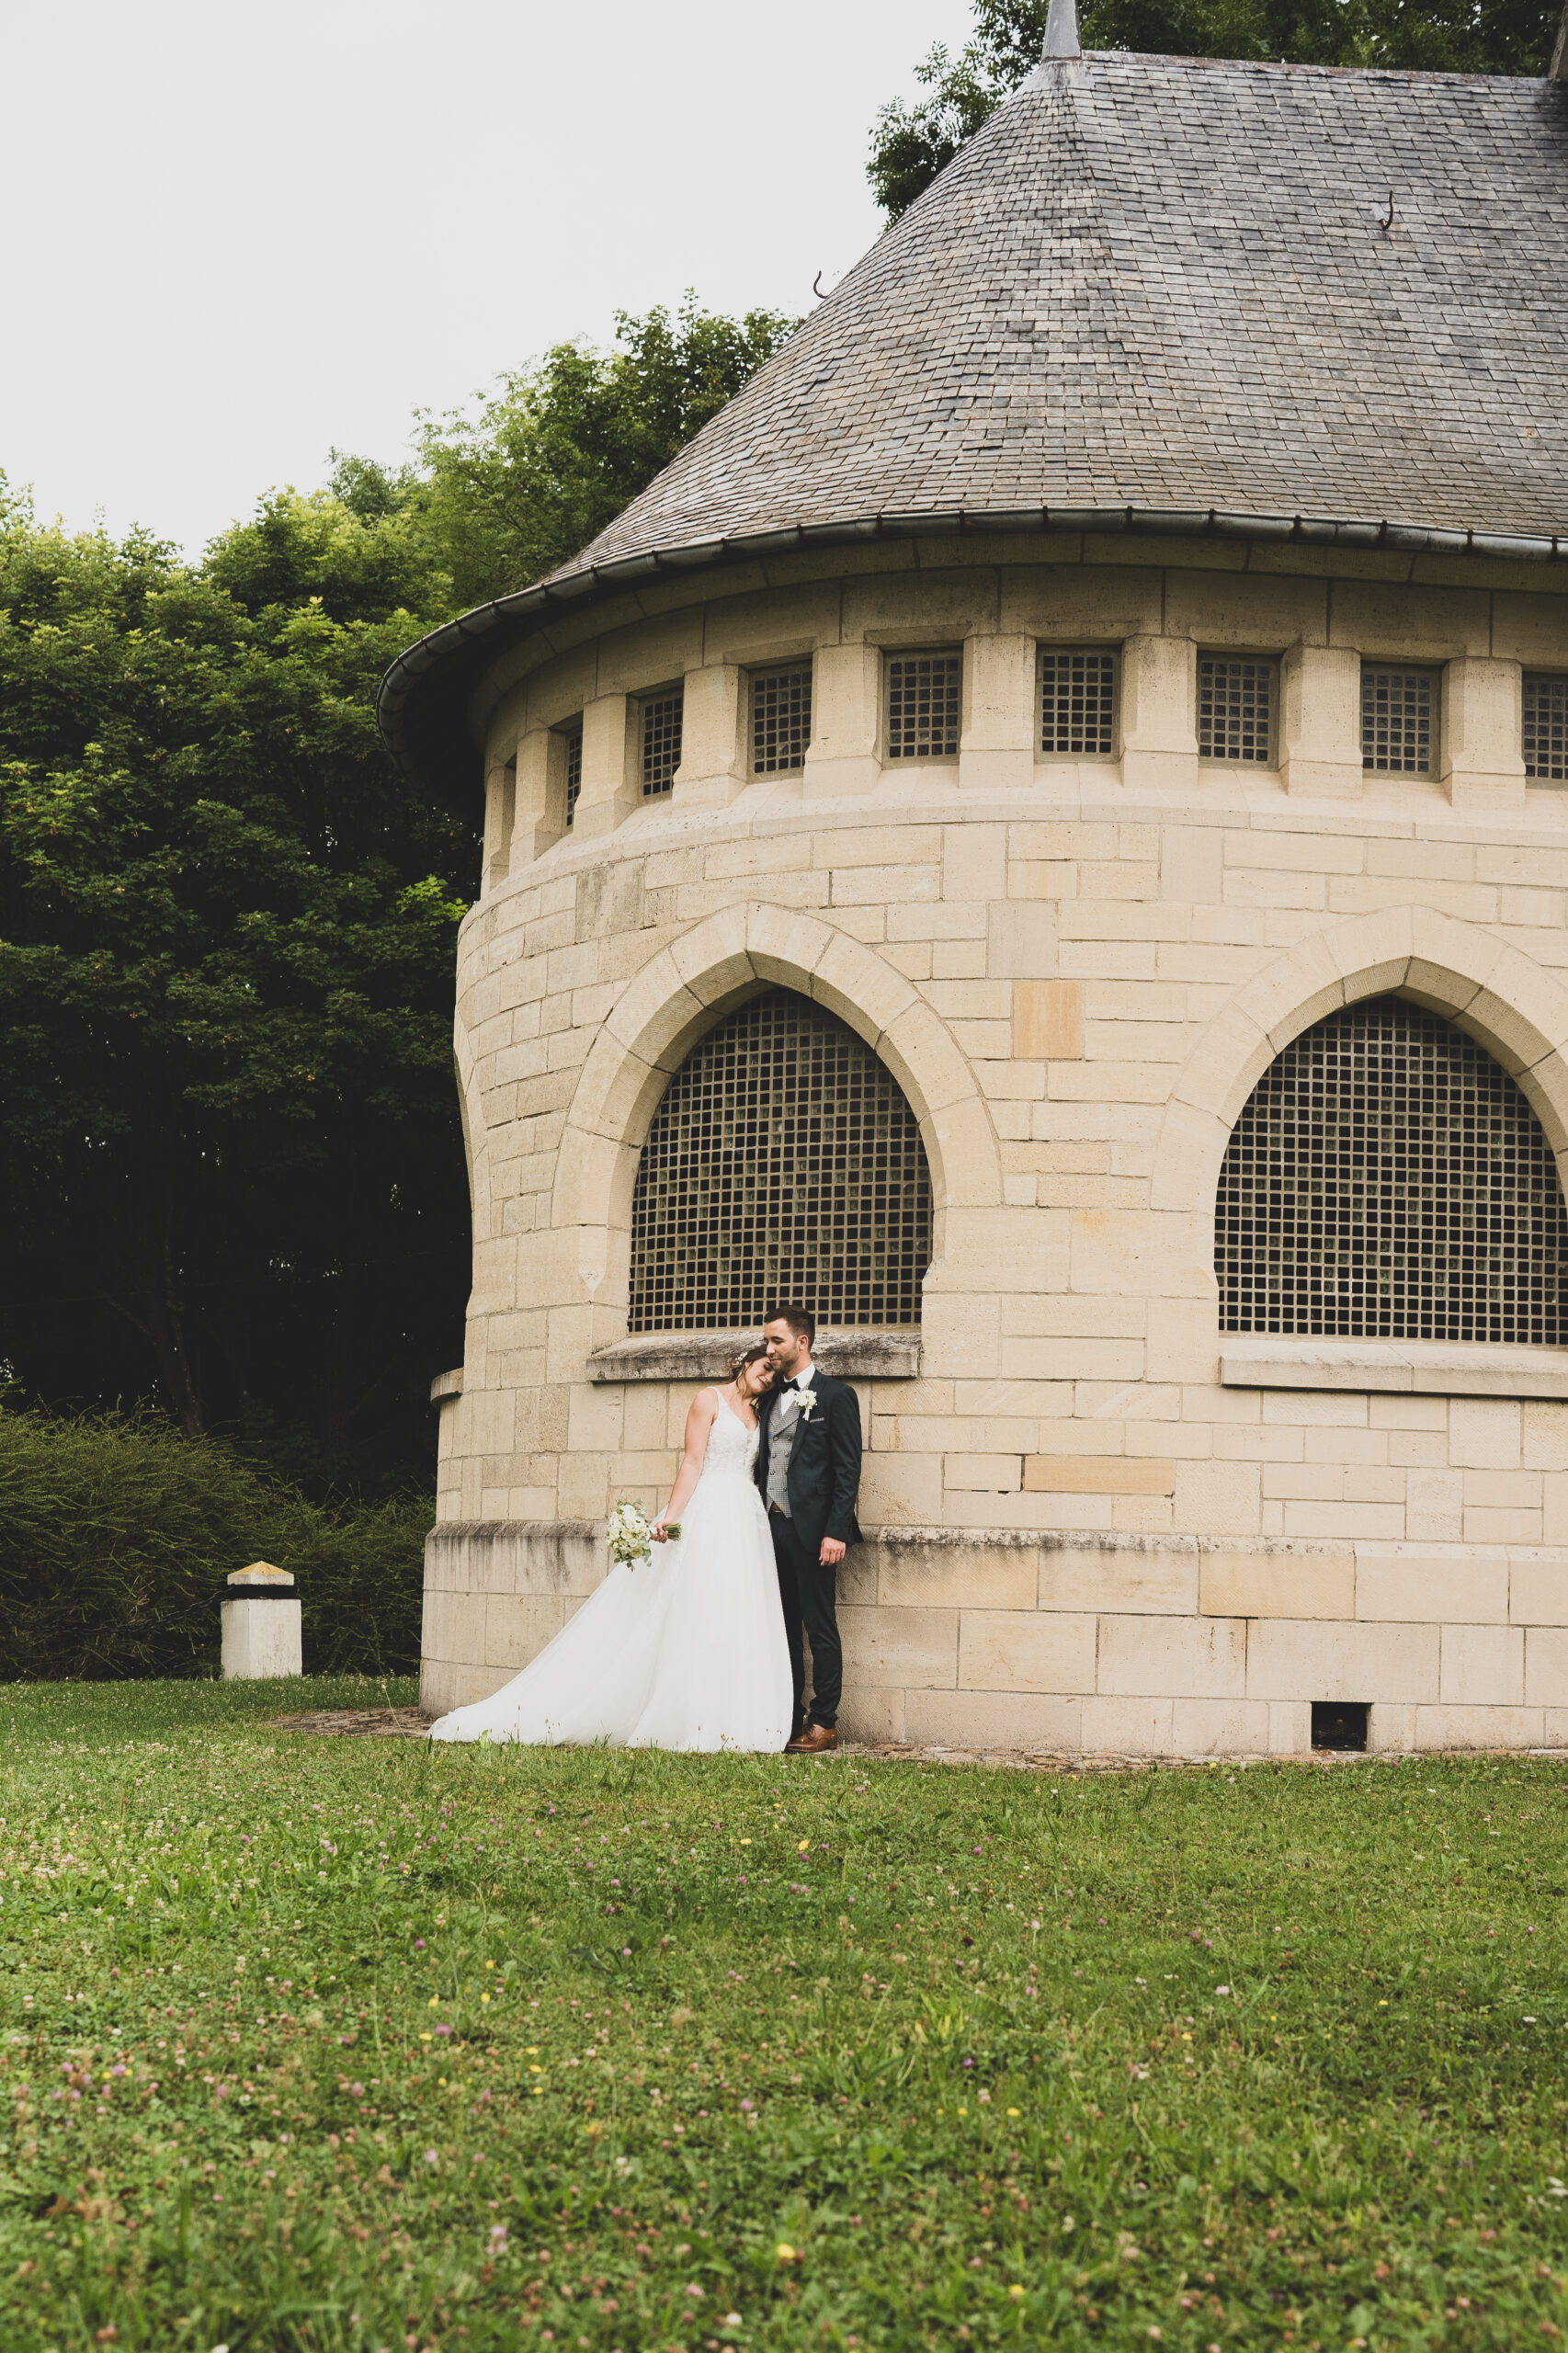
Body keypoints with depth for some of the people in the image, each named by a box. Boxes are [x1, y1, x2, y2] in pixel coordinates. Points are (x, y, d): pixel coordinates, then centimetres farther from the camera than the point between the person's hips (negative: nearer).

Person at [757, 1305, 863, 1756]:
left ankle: (824, 1723, 3)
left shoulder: (836, 1396, -4)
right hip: (773, 1528, 7)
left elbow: (847, 1470, -8)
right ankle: (790, 1718, 15)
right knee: (783, 1628, 9)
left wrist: (836, 1532, -15)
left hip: (812, 1531, -7)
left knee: (821, 1629, -1)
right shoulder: (771, 1399, 16)